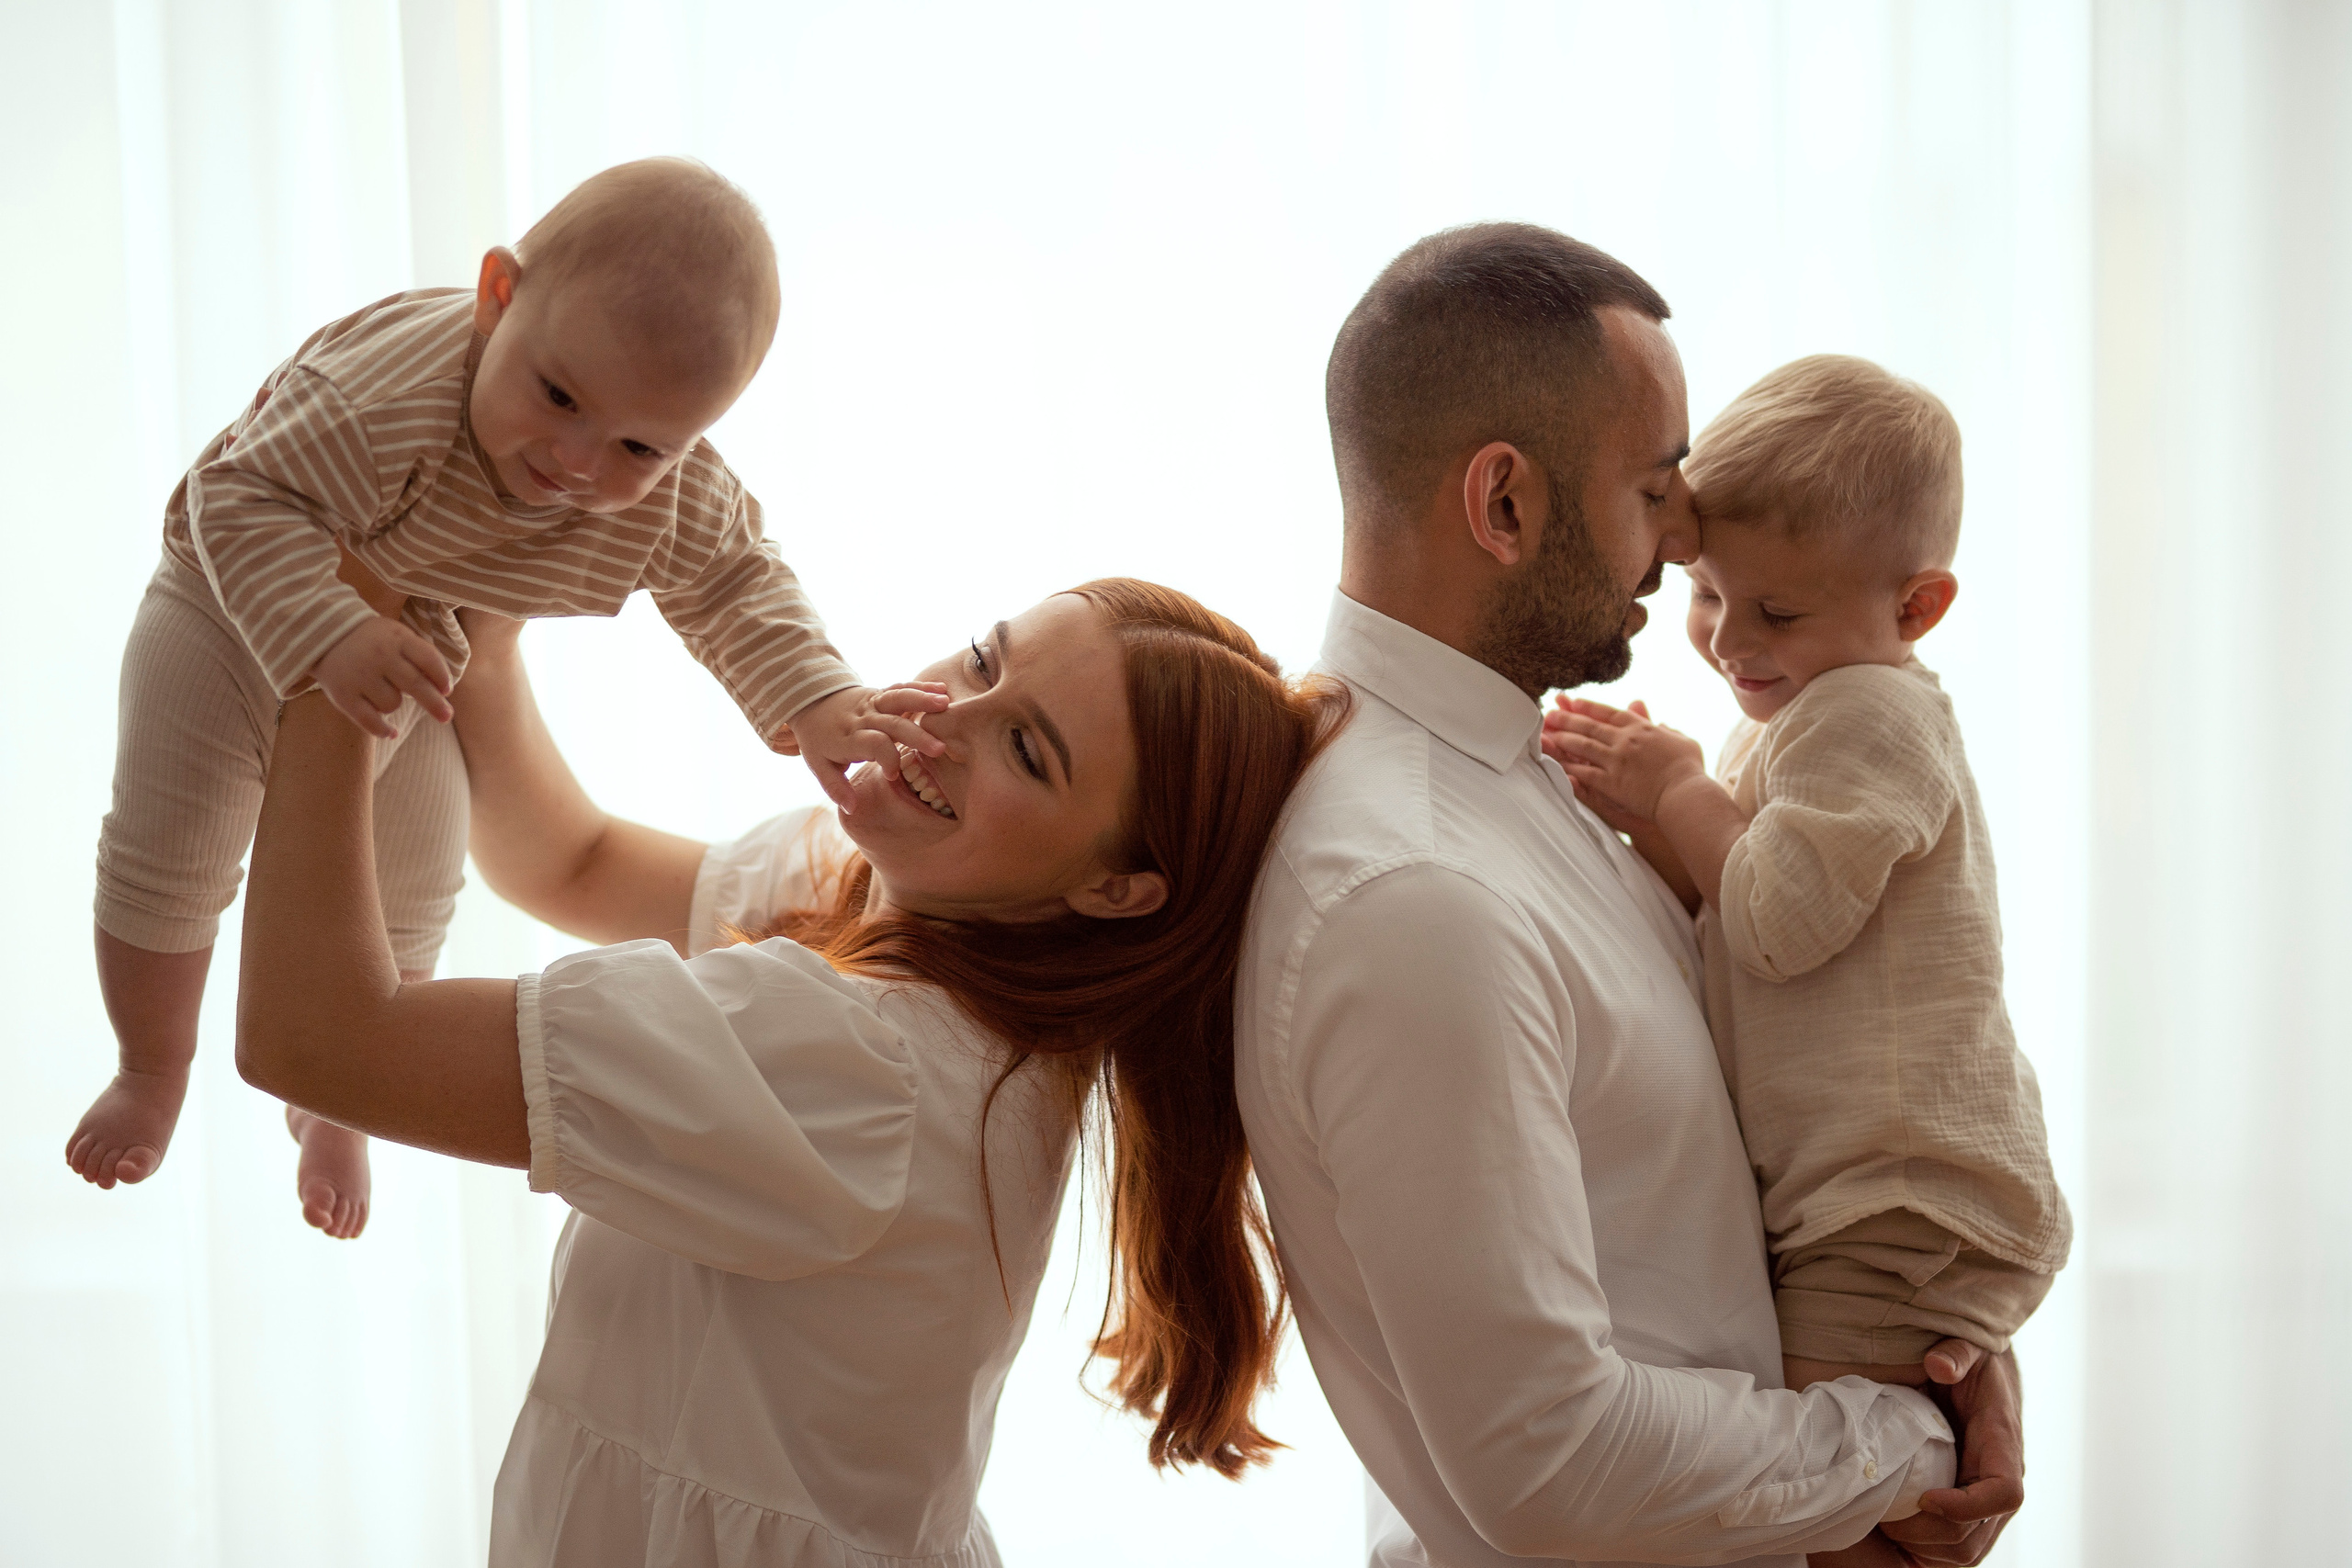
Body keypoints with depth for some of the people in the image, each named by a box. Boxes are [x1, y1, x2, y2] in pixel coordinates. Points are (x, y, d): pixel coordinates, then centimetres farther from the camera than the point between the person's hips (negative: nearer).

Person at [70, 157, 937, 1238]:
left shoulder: (677, 504, -28)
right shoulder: (382, 401, -45)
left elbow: (734, 586, -11)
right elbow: (240, 496, -40)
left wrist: (815, 706, -26)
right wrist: (329, 637, -55)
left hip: (420, 661, 4)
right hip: (241, 613, -3)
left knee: (405, 910, 12)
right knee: (165, 865, 0)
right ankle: (153, 1075, 31)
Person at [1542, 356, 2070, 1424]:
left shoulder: (1867, 716, -15)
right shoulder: (1797, 721, 17)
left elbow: (1778, 925, -22)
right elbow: (1716, 914, 14)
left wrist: (1679, 791, -10)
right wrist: (1644, 809, -2)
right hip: (1831, 1196, 10)